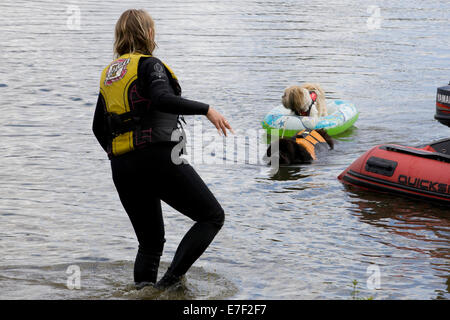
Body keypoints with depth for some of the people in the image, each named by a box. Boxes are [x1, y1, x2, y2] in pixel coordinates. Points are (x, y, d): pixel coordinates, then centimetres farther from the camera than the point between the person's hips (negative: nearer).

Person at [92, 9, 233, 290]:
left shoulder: (109, 74, 19)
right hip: (157, 158, -8)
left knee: (150, 243, 18)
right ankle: (170, 281, -11)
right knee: (213, 216, 2)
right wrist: (207, 109, -22)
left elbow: (99, 128, 24)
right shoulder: (149, 64, -3)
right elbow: (163, 99, -24)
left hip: (121, 169, 8)